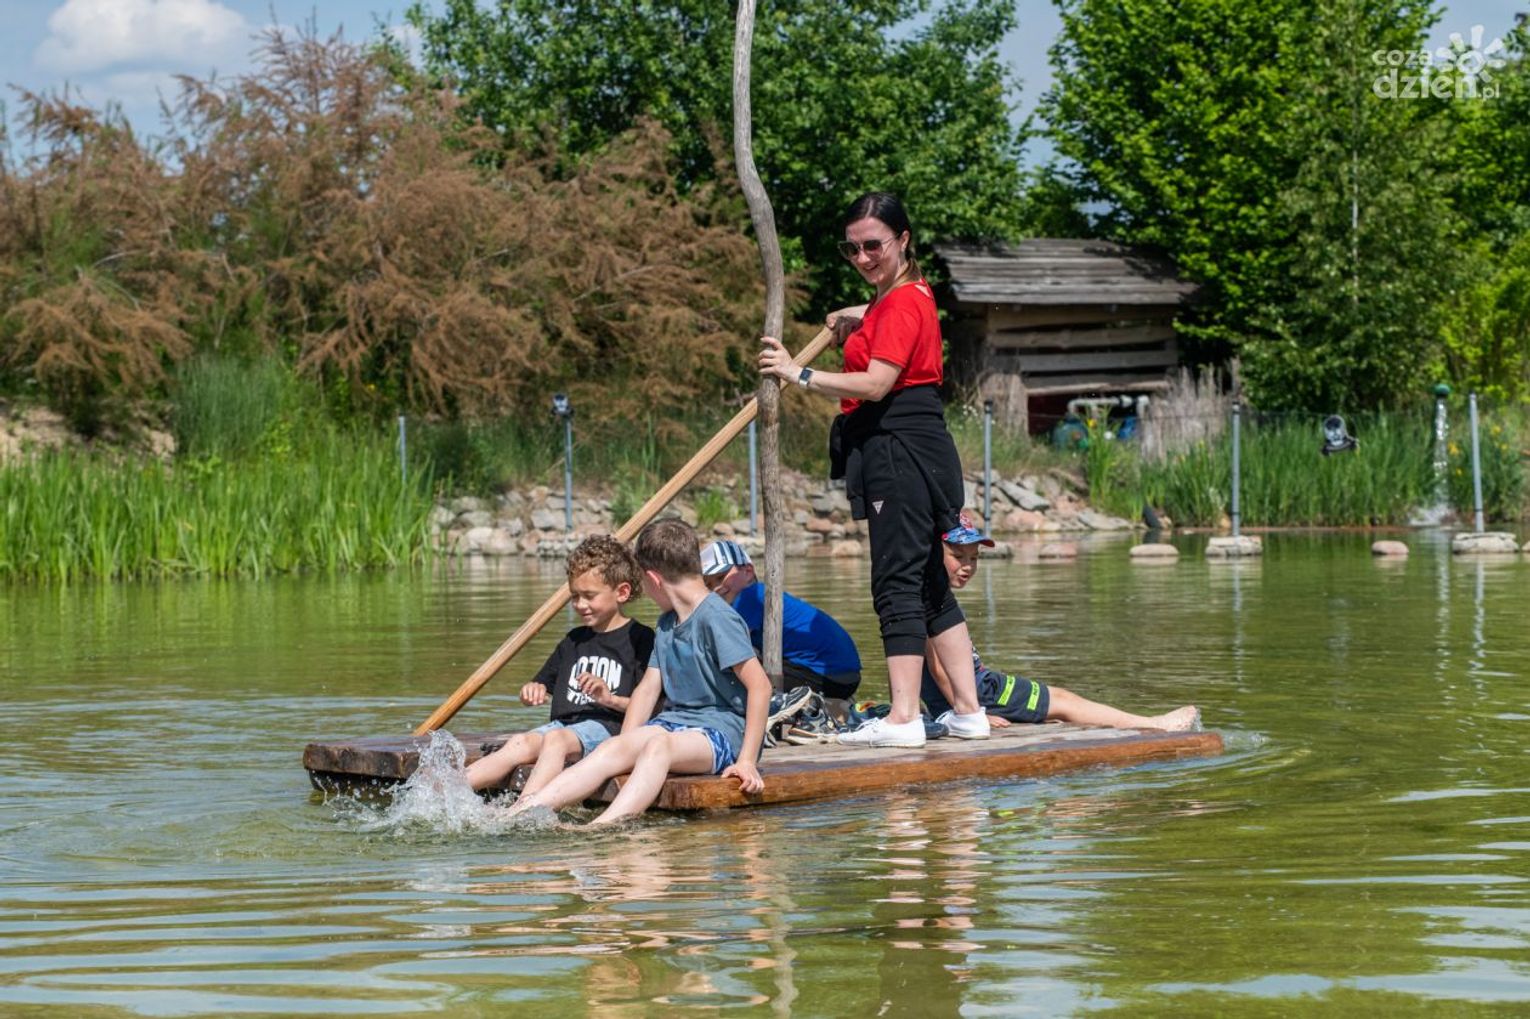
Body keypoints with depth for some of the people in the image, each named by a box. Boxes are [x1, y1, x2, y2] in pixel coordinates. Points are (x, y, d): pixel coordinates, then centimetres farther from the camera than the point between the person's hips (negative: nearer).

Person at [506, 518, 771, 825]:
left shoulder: (715, 618, -11)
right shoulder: (667, 623, 19)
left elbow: (760, 685, -18)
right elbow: (648, 689, 18)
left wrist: (747, 761, -20)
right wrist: (625, 745, 5)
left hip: (721, 730, -7)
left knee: (658, 745, -36)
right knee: (611, 749, -19)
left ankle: (602, 827, -60)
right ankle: (520, 812, -35)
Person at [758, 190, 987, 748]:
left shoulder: (901, 304, -12)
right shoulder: (908, 294, 19)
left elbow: (876, 384, -25)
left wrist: (801, 374, -26)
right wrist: (862, 317, 35)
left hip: (902, 451, -11)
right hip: (909, 451, 11)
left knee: (897, 583, -12)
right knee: (929, 584, 12)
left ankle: (903, 718, -14)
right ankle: (968, 710, 14)